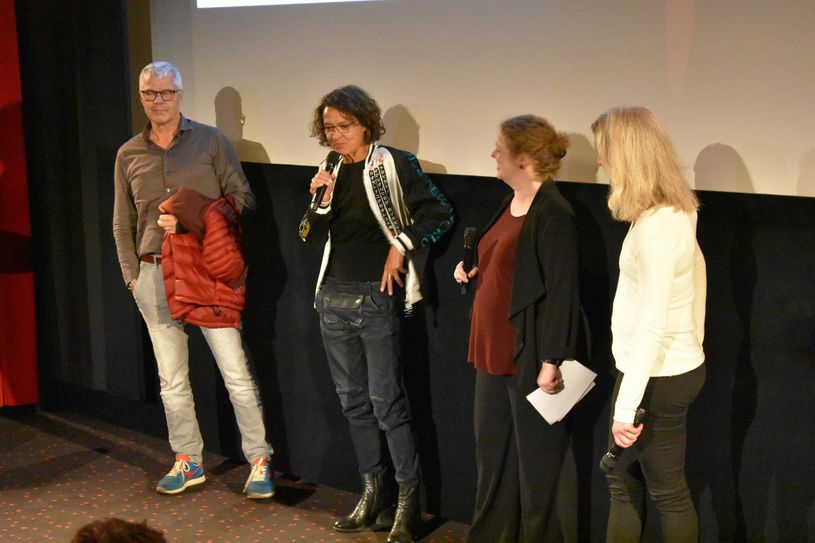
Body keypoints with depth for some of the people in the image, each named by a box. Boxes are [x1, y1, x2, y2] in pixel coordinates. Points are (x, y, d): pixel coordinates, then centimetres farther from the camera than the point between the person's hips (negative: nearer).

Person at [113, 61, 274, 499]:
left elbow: (242, 197, 1)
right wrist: (132, 275, 6)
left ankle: (259, 460, 6)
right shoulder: (128, 155, 10)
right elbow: (123, 225, 15)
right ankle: (187, 461, 24)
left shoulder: (210, 141, 1)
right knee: (171, 379, 11)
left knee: (236, 371, -4)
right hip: (154, 276, 3)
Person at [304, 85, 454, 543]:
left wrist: (401, 245, -12)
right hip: (334, 298, 7)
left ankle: (409, 500, 5)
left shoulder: (394, 164, -7)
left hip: (376, 298, -7)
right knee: (353, 401, 12)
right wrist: (324, 200, -6)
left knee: (387, 401, -6)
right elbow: (317, 239, 9)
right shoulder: (334, 172, 10)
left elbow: (439, 212, -8)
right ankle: (373, 492, 23)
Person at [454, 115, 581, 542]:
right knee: (491, 454, 18)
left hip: (529, 356, -9)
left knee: (535, 463, 5)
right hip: (494, 351, 9)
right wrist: (473, 273, 6)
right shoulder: (511, 203, 11)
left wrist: (551, 361, -23)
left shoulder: (552, 213, -17)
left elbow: (562, 291, -20)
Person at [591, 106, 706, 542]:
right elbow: (696, 265, 18)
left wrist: (627, 404, -22)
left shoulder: (656, 227, -25)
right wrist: (695, 339, 24)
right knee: (622, 477, 19)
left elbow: (652, 324, -26)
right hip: (676, 366, 9)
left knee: (667, 492, 7)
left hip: (659, 377, -9)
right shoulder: (675, 211, 4)